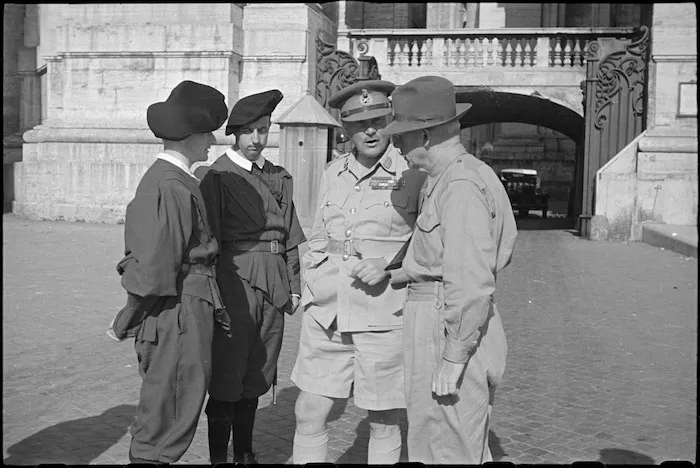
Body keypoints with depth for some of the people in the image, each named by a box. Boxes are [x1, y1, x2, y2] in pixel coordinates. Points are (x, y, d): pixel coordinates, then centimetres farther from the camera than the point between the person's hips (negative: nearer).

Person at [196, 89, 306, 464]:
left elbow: (291, 234, 15)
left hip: (274, 284, 6)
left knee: (258, 374, 14)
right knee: (227, 373, 0)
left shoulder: (279, 177, 14)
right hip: (235, 277, -6)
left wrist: (293, 285, 10)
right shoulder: (217, 175, -4)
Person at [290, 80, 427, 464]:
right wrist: (315, 279, 6)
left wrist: (389, 264, -15)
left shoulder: (412, 173, -5)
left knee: (383, 422, 8)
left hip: (384, 315, -4)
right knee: (308, 414, 7)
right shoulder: (333, 173, 10)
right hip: (326, 313, 4)